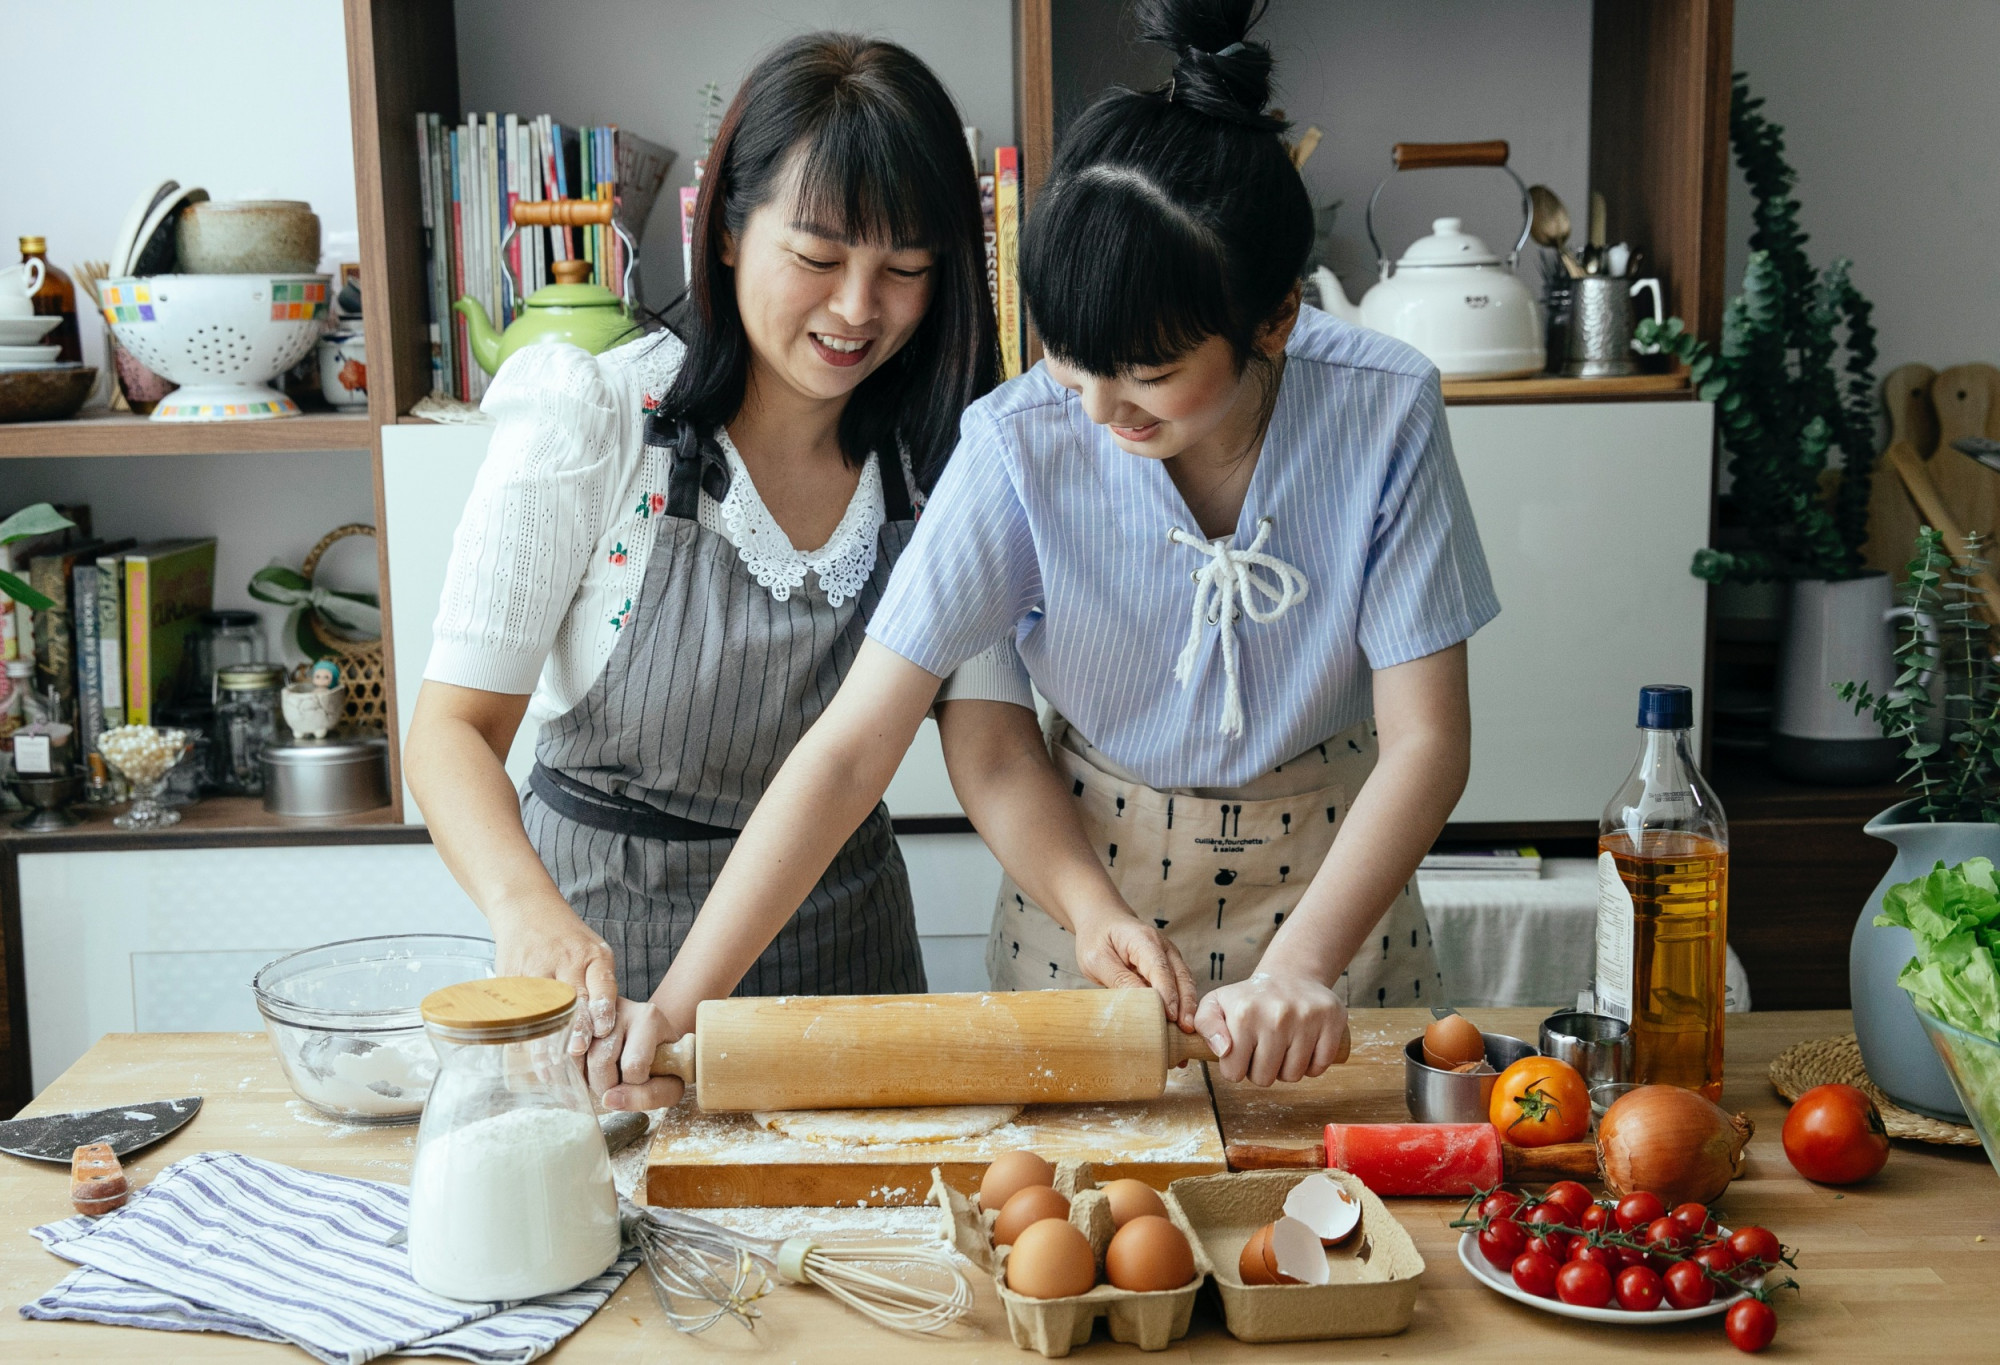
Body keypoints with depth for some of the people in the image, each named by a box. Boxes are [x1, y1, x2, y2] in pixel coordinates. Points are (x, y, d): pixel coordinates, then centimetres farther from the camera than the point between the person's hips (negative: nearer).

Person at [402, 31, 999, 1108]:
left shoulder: (937, 457, -8)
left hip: (841, 926, 3)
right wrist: (530, 911, -40)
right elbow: (455, 724, -21)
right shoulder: (592, 424, -19)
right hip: (602, 925, -3)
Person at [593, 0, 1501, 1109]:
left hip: (1330, 870, 1)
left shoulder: (1383, 413, -22)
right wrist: (679, 1004, -30)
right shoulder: (1020, 445, -23)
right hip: (1083, 848, 0)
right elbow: (853, 744, -24)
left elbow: (1426, 738, -19)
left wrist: (1297, 967, -34)